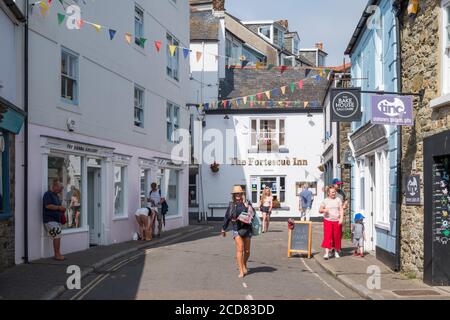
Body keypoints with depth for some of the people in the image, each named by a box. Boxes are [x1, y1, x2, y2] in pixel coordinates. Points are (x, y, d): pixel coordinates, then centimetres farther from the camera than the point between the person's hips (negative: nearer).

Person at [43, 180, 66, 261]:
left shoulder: (56, 195, 21)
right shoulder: (48, 194, -9)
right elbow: (48, 206, -21)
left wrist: (62, 210, 14)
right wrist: (59, 207, -16)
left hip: (56, 219, 9)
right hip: (50, 220, -9)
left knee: (58, 237, 7)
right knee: (57, 237, -14)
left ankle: (58, 254, 11)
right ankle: (57, 255, -10)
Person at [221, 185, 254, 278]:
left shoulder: (247, 204, 3)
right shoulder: (231, 205, 6)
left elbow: (252, 214, 4)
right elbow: (227, 217, 14)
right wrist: (224, 229, 19)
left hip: (247, 229, 1)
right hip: (236, 229, -1)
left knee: (247, 251, 8)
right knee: (240, 249, -13)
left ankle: (244, 265, 35)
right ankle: (241, 271, -9)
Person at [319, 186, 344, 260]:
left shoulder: (338, 199, 6)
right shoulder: (325, 201, 3)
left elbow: (341, 210, 2)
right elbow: (320, 210, 2)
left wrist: (341, 218, -10)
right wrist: (323, 210, -21)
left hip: (337, 221, 1)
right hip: (328, 221, -1)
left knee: (337, 237, 6)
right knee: (327, 236, -10)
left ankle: (336, 251, 24)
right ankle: (327, 253, -14)